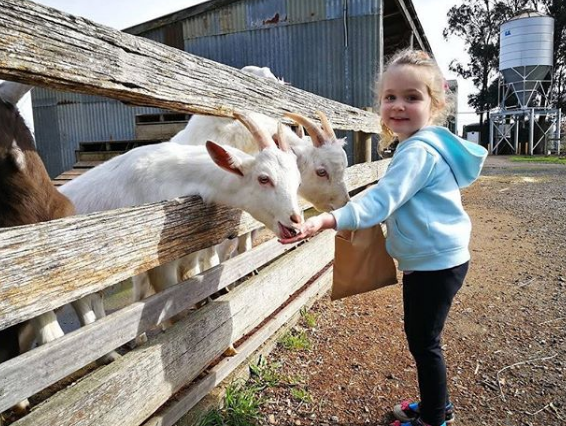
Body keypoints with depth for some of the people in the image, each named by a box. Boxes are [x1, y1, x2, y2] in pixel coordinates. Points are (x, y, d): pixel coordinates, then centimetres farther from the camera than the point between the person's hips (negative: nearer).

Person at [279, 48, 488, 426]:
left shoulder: (418, 151, -22)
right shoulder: (424, 146, 11)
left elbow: (381, 200, -34)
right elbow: (399, 200, 19)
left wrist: (327, 220, -46)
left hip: (435, 263, -10)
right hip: (435, 259, 10)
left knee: (424, 342, 6)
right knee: (421, 337, 22)